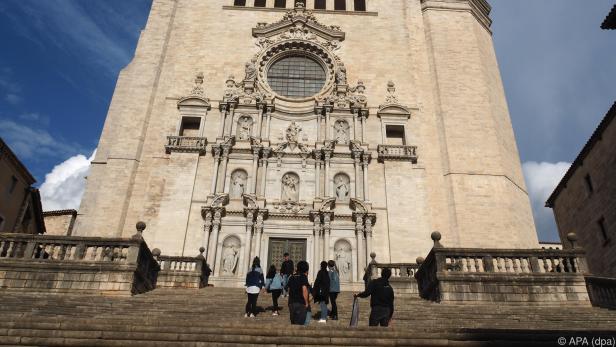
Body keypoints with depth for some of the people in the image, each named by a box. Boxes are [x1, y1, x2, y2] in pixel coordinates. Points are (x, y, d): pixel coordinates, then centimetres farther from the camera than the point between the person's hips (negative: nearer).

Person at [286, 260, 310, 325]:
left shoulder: (291, 277, 11)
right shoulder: (303, 277, -9)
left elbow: (289, 289, 15)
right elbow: (304, 290, -17)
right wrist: (307, 303, -9)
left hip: (291, 303, 7)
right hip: (300, 303, -7)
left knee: (293, 322, 15)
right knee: (299, 323, -4)